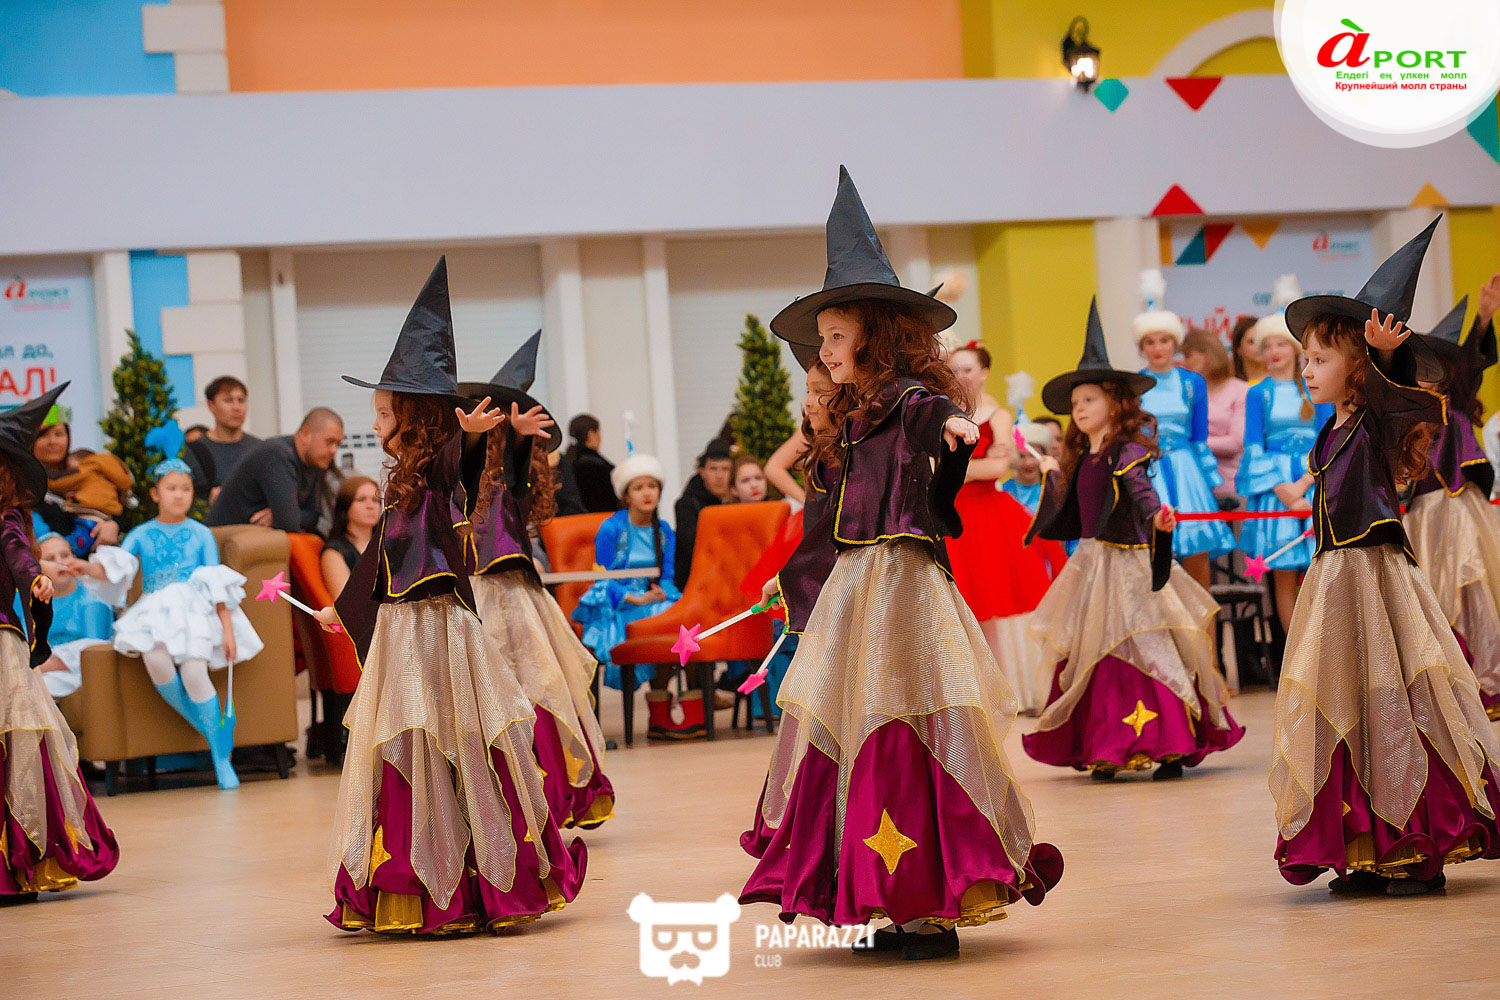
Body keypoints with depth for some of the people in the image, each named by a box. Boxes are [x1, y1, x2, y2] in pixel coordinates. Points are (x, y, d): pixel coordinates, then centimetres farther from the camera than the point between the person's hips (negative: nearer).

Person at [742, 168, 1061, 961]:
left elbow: (936, 413, -35)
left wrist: (952, 427, -58)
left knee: (906, 732, -10)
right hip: (853, 588, 9)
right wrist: (793, 579, 40)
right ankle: (901, 904, 14)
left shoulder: (912, 402, -9)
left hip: (901, 585, -9)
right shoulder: (853, 421, 18)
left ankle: (934, 913, -6)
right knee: (851, 727, 9)